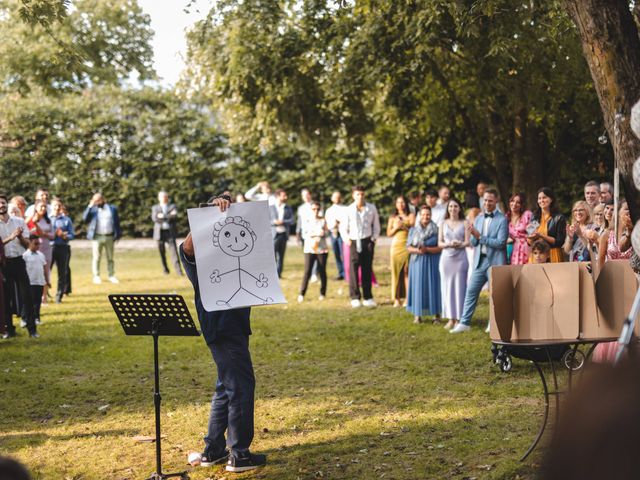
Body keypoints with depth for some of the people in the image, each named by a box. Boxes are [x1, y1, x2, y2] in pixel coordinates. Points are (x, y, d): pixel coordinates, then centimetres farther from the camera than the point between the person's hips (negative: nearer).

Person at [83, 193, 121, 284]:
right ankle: (96, 276, 5)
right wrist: (90, 206, -9)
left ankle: (111, 276, 12)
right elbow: (85, 219, -7)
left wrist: (117, 235, 1)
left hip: (109, 237, 1)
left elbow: (116, 222, 8)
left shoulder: (112, 209, 8)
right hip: (97, 237, -1)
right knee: (96, 258, 0)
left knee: (110, 258, 6)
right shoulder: (92, 209, 6)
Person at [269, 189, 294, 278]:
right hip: (274, 234, -3)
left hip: (284, 234, 3)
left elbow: (292, 220, 2)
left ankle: (278, 273, 11)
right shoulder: (270, 208, 4)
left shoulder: (288, 209, 11)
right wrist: (274, 222, -16)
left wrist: (282, 222, -12)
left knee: (281, 256, 5)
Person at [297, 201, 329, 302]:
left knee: (322, 271, 4)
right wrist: (317, 233, -15)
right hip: (309, 249, -1)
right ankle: (301, 294, -5)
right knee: (307, 271, -8)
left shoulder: (323, 220, 8)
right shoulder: (307, 220, 5)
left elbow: (327, 232, 2)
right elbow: (305, 234, -2)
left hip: (322, 249, 1)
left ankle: (322, 294, 15)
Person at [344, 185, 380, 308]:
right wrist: (347, 239, -4)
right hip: (354, 242, -1)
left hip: (368, 241, 1)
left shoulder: (371, 208, 2)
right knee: (353, 268, -8)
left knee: (367, 269, 5)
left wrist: (374, 238, 1)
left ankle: (367, 297, 11)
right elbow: (345, 227, 8)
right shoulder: (349, 210, -1)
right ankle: (355, 297, -5)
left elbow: (376, 225, 9)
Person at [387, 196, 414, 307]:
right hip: (396, 246, 2)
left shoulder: (411, 216, 8)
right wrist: (396, 228, -5)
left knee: (407, 272, -7)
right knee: (396, 272, -4)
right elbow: (389, 233, 12)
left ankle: (408, 298, -7)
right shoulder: (392, 218, 15)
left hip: (407, 246, -2)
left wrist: (404, 226, -13)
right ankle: (397, 299, -4)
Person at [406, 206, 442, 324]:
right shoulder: (413, 230, 8)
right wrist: (417, 250, -16)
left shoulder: (436, 230, 0)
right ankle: (417, 315, 4)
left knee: (434, 286, -2)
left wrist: (427, 249, -18)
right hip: (417, 262, 2)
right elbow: (408, 247, 4)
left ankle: (436, 314, 6)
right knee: (418, 286, 0)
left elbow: (440, 247, -5)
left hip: (432, 263, -2)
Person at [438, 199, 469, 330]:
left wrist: (460, 244, -22)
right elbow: (439, 243, 7)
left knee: (459, 286, -2)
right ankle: (451, 318, 6)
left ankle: (459, 318, 3)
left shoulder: (464, 223, 5)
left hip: (460, 258, -2)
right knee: (447, 287, 1)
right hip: (446, 258, 2)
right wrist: (448, 244, -14)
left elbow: (467, 242, -1)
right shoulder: (444, 223, 12)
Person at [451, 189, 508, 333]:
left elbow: (501, 242, -16)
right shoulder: (478, 218, 12)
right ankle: (464, 323, 10)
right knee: (471, 291, 4)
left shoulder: (502, 220, -6)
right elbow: (473, 242, 14)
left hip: (495, 262, -5)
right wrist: (474, 236, -10)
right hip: (480, 261, 5)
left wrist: (480, 236, -18)